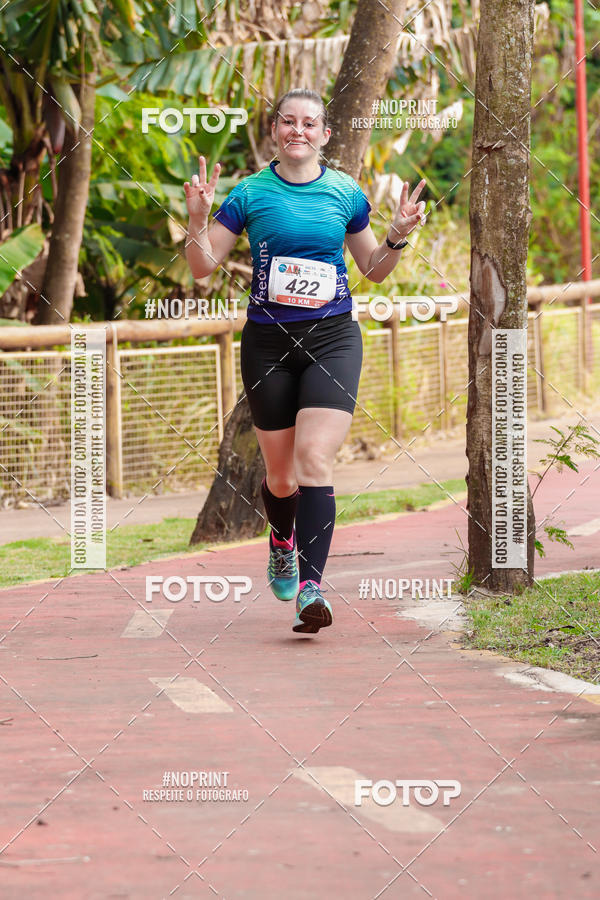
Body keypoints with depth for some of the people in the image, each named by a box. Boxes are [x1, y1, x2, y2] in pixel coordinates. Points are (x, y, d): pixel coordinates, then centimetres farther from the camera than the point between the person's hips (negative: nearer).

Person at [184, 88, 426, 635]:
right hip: (268, 341, 1)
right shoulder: (250, 194, 1)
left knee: (315, 460, -18)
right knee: (281, 473, 7)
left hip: (332, 338, 0)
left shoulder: (345, 193, 5)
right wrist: (198, 219, -14)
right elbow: (203, 267, 2)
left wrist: (398, 237, 0)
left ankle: (311, 586, -22)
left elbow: (374, 269, 18)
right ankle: (282, 542, 41)